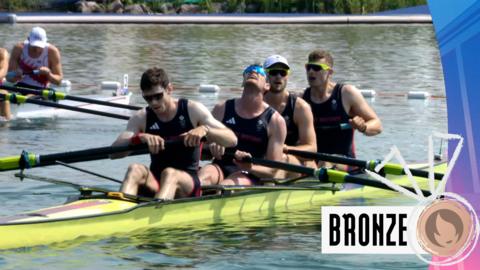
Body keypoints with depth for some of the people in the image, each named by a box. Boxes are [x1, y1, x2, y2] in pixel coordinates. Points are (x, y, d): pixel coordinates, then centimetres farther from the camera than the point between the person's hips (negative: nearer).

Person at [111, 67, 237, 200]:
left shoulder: (192, 110, 2)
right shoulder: (141, 118, 7)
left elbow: (232, 140, -6)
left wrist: (205, 129, -25)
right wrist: (140, 138, -25)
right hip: (155, 183, 2)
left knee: (170, 174, -35)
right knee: (135, 169, -28)